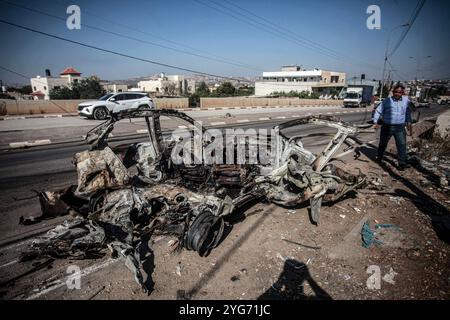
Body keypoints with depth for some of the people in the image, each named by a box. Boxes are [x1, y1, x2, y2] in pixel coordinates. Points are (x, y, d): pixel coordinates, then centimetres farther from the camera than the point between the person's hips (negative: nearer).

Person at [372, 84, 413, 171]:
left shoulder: (406, 100, 6)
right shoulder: (387, 101, -2)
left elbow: (408, 112, 19)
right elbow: (378, 111, 2)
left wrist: (409, 123, 15)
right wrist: (375, 122, -7)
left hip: (400, 127, 1)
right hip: (387, 127, -1)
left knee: (402, 144, -5)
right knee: (383, 144, 12)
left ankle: (402, 163, -1)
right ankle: (379, 158, 33)